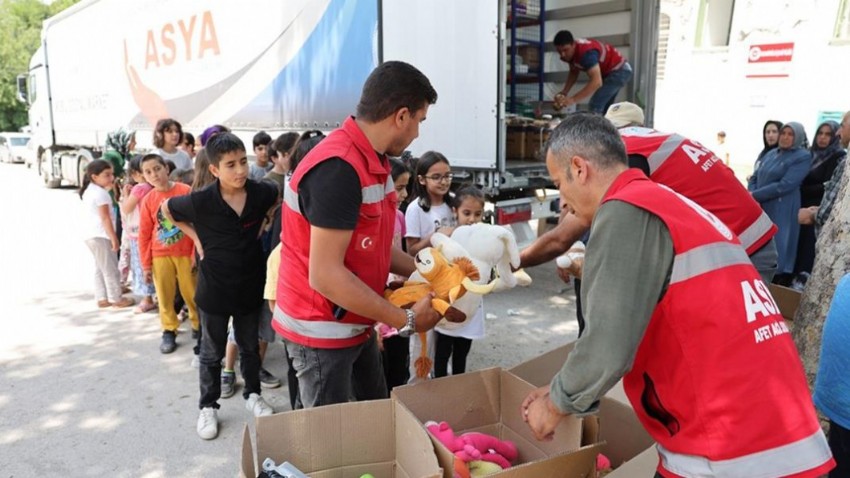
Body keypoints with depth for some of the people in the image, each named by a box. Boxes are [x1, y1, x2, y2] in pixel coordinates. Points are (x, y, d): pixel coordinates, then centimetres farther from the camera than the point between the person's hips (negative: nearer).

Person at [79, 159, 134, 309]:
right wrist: (114, 238, -17)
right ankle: (116, 299, 9)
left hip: (91, 234, 10)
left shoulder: (89, 190, 13)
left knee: (100, 268, 17)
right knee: (110, 269, 1)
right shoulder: (101, 193, -16)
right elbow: (105, 218, -19)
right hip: (100, 235, -10)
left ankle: (102, 298, 23)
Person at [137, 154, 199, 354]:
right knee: (164, 296, 9)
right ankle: (169, 331, 22)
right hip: (160, 255, 2)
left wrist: (196, 254, -5)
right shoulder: (148, 200, 0)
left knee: (192, 293, 6)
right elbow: (144, 235, 5)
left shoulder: (186, 192, -9)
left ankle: (199, 326, 25)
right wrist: (146, 264, 5)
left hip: (186, 254, -2)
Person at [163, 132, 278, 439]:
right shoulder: (201, 201, -19)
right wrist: (195, 236, -6)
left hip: (250, 287, 2)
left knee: (250, 347, 19)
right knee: (212, 353, 14)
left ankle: (252, 394, 40)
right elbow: (167, 209, 1)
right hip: (214, 290, -2)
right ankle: (208, 406, 31)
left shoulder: (260, 193, -13)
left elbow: (278, 195, 12)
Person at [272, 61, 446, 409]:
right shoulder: (338, 169, -27)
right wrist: (406, 320, -21)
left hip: (355, 325, 9)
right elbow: (325, 275, -29)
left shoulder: (372, 160, 4)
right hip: (322, 331, -9)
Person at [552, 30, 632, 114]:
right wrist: (564, 92, -9)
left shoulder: (586, 52, -36)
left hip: (619, 71, -9)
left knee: (595, 106, -22)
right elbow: (573, 73, 7)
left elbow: (597, 82, -46)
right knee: (603, 108, 17)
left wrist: (573, 99, -52)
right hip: (608, 71, 9)